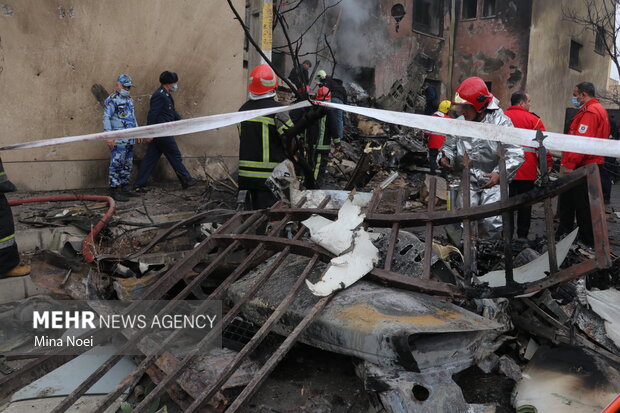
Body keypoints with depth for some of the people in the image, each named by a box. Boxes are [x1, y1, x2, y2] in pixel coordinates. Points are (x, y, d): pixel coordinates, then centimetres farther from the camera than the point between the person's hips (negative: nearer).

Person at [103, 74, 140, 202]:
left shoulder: (129, 100, 19)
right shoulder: (112, 100, -8)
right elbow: (106, 118, -15)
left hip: (129, 140, 9)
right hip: (118, 141, -9)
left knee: (127, 165, 14)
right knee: (116, 164, -7)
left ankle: (124, 188, 23)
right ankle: (114, 191, -3)